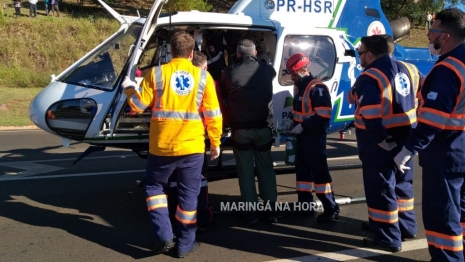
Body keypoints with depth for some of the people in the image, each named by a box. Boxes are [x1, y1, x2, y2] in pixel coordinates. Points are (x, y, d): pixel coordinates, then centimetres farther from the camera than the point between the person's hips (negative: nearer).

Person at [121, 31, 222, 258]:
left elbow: (138, 105, -1)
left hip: (162, 146, 0)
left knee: (154, 187, 19)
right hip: (192, 146, 1)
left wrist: (128, 88, 19)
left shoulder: (156, 73, -4)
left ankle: (164, 236, 10)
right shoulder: (203, 76, 0)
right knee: (188, 194, 11)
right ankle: (185, 244, 20)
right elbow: (213, 114, 0)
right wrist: (215, 142, 11)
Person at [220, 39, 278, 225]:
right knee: (266, 169, 13)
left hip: (240, 129, -2)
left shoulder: (229, 72, -6)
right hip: (262, 127, 2)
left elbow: (222, 96, 8)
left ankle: (251, 213, 9)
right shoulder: (267, 70, 0)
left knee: (246, 171, 6)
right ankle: (271, 210, 17)